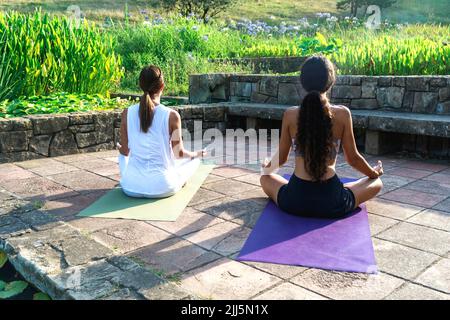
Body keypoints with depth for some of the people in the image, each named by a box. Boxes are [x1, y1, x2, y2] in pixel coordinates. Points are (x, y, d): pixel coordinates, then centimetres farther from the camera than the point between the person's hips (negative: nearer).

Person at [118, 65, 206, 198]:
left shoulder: (127, 113, -7)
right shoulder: (172, 115, -14)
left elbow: (125, 151, 3)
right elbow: (179, 154, -5)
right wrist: (197, 154, 18)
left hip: (131, 187, 2)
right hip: (162, 188, -2)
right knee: (193, 159, 26)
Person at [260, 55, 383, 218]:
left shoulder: (290, 115, -6)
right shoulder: (342, 114, -9)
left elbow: (281, 158, 5)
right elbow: (353, 158, 1)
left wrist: (267, 167, 29)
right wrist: (374, 172, 22)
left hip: (294, 201, 1)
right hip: (332, 204, -1)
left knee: (265, 179, 33)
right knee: (377, 183, 26)